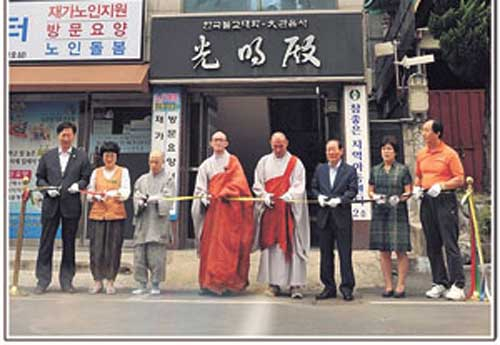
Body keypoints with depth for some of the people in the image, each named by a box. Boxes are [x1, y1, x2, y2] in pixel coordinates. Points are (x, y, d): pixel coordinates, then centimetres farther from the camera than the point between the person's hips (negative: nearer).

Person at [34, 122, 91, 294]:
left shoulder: (81, 156, 7)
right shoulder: (47, 156, 11)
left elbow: (86, 178, 6)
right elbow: (40, 178, 11)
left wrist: (78, 185, -14)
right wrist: (47, 189, -6)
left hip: (71, 204, -1)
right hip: (50, 204, 1)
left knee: (69, 243, 6)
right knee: (46, 242, 2)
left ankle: (66, 281, 14)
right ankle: (42, 280, 9)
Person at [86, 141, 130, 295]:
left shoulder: (123, 171, 8)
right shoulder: (96, 172, 15)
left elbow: (125, 193, -3)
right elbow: (90, 194, 14)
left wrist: (109, 193, -20)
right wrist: (96, 197, -9)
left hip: (116, 214, -2)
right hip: (97, 214, 2)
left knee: (113, 248, -3)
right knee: (96, 248, -3)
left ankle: (110, 282, 6)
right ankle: (97, 281, 8)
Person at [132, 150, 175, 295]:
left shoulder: (168, 180, 7)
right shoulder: (142, 180, 17)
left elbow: (168, 199, -5)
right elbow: (136, 197, 9)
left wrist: (153, 199, -21)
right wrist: (141, 202, -13)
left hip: (159, 222, -3)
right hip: (142, 222, 3)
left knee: (156, 255, -6)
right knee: (139, 255, 0)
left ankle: (155, 285, 4)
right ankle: (142, 284, 9)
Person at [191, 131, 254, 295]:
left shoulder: (233, 161, 8)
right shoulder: (206, 165, 15)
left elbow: (239, 182, -4)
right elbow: (200, 187, 11)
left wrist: (224, 193, -14)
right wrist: (203, 197, -9)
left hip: (230, 209, -2)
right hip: (212, 209, 3)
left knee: (230, 245, -7)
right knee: (210, 245, -3)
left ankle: (229, 282, -4)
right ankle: (209, 282, -1)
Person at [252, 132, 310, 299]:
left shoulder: (295, 163, 5)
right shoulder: (264, 162, 13)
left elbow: (299, 186, -3)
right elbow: (257, 184, 11)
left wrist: (284, 198, -17)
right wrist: (265, 196, -7)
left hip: (289, 209, -2)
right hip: (269, 209, 3)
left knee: (291, 246, -6)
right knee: (271, 246, 0)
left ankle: (295, 285, -6)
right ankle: (274, 283, 4)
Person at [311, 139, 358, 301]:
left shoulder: (350, 170, 2)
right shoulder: (320, 169, 13)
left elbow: (353, 190, -5)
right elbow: (314, 187, 14)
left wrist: (339, 199, -18)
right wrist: (319, 196, -6)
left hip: (342, 216, -3)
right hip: (324, 216, 4)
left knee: (345, 253, 0)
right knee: (325, 253, 7)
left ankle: (347, 287, 8)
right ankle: (329, 287, 16)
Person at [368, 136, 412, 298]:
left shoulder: (403, 169, 2)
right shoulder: (375, 170, 12)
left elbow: (408, 192, 0)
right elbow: (370, 191, 14)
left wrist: (399, 198, -20)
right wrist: (375, 196, -7)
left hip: (398, 212, -3)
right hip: (380, 213, 3)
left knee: (400, 250, -4)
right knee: (383, 251, 5)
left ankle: (400, 286, 4)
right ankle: (388, 286, 12)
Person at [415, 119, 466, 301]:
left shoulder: (449, 153, -6)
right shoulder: (421, 154, 12)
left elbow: (460, 179, -7)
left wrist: (441, 186, -20)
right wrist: (417, 187, 3)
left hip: (445, 200, -6)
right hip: (427, 201, 6)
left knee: (450, 244, -7)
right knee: (432, 245, 8)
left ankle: (457, 286, -4)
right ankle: (439, 283, 17)